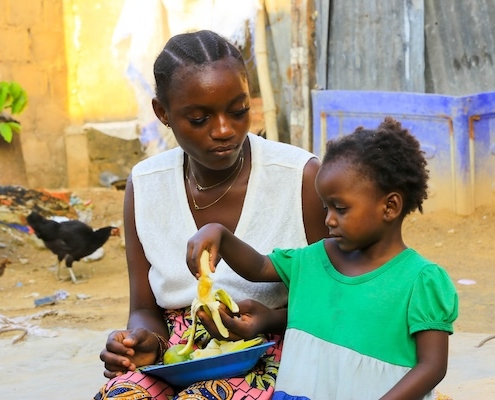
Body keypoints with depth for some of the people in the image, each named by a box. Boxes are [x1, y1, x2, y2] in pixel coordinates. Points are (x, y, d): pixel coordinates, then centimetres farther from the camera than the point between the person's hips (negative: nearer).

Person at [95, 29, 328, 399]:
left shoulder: (303, 178, -8)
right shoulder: (144, 185, 3)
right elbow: (145, 309, 9)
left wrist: (271, 319, -20)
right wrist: (144, 341, -14)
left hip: (272, 355, -4)